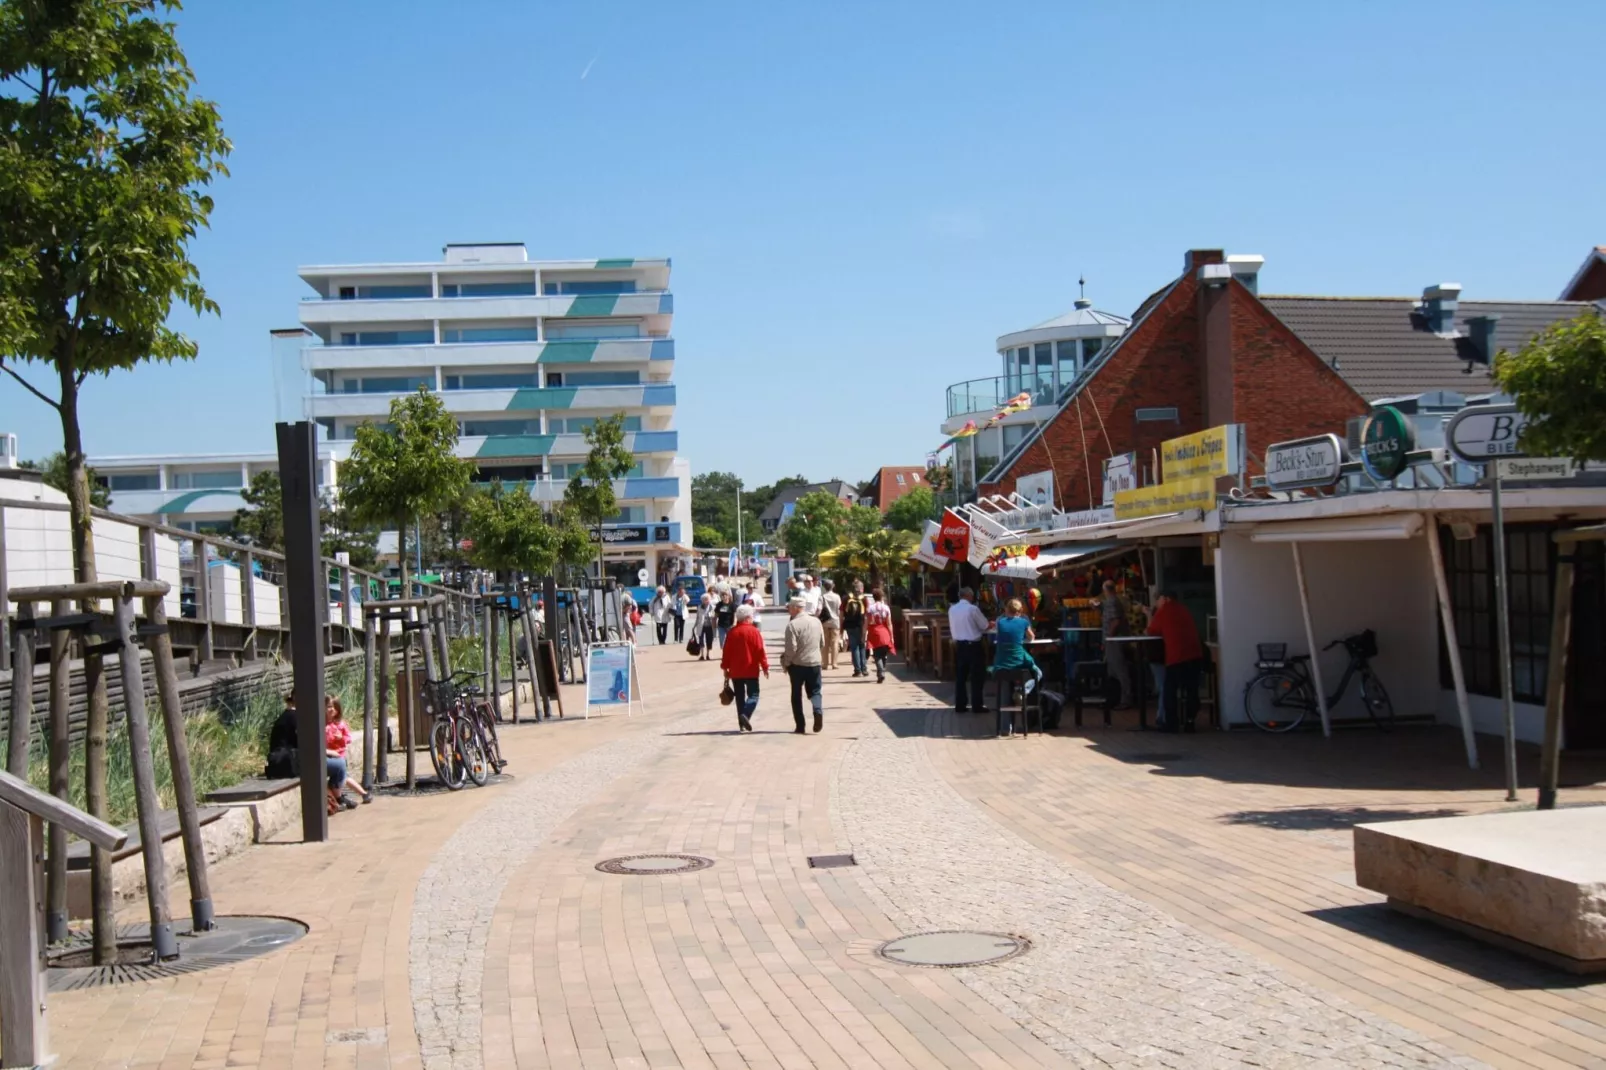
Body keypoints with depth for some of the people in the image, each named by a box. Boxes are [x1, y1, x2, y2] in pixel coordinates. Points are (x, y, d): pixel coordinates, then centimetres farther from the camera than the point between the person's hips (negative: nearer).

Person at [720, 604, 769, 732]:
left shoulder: (732, 632, 1)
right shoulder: (754, 631, -9)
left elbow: (726, 652, 3)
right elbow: (760, 651, -10)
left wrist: (725, 668, 12)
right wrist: (765, 667, -2)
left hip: (735, 671, 4)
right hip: (751, 670, -4)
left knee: (740, 697, 10)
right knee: (753, 694, 3)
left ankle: (742, 724, 9)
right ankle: (745, 715, -22)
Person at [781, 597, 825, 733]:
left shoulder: (793, 625, -15)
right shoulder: (816, 621, 4)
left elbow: (791, 648, -17)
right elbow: (822, 642, 14)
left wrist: (785, 663, -3)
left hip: (797, 664, -4)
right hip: (815, 662, 4)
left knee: (797, 695, 9)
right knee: (814, 691, 14)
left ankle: (800, 726, 8)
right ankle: (818, 710, -16)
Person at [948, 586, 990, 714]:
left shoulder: (952, 609, 4)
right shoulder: (972, 609, -13)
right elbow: (985, 626, -5)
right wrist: (977, 629, 16)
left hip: (959, 645, 6)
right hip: (973, 645, -6)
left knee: (960, 676, 11)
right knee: (977, 676, 3)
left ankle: (959, 705, 12)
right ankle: (977, 706, 5)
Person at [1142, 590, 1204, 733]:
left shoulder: (1163, 610, 1)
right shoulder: (1183, 609, 19)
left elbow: (1152, 632, 10)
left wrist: (1150, 616, 24)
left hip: (1177, 657, -6)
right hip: (1195, 655, 6)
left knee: (1169, 690, 3)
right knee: (1191, 690, 8)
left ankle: (1171, 723, 3)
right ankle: (1189, 722, 8)